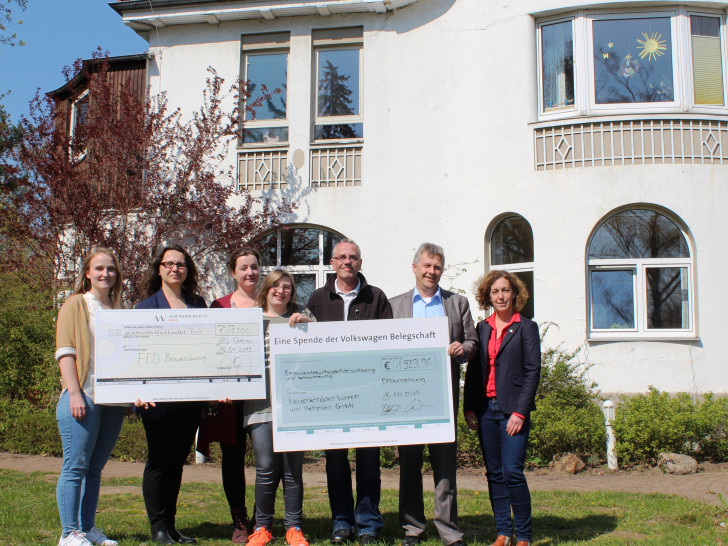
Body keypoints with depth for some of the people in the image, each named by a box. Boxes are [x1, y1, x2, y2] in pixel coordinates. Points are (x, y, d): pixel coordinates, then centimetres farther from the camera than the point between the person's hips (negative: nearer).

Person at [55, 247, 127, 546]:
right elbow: (65, 351, -5)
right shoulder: (75, 305, 2)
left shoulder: (119, 309, 17)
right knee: (75, 466, -5)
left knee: (95, 468, 10)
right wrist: (74, 393, -14)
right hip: (84, 398, -5)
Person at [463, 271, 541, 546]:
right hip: (485, 409, 4)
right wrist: (469, 408, 4)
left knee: (512, 472, -10)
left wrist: (520, 412, -12)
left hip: (512, 410, -4)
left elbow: (533, 372, -4)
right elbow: (472, 371, 13)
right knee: (494, 474, 7)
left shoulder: (526, 328, 1)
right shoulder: (482, 328, 12)